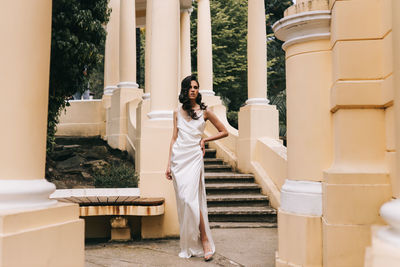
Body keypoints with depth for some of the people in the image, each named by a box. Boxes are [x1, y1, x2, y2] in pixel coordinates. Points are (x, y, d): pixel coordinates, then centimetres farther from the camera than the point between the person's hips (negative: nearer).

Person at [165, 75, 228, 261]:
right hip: (178, 157, 3)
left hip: (194, 157, -3)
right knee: (182, 200, 4)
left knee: (190, 199, -16)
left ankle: (204, 240, -5)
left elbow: (224, 132, 11)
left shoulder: (204, 112, 4)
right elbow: (174, 139, 12)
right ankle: (188, 245, 13)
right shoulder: (178, 112, 11)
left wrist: (205, 140, 3)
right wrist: (169, 164, 8)